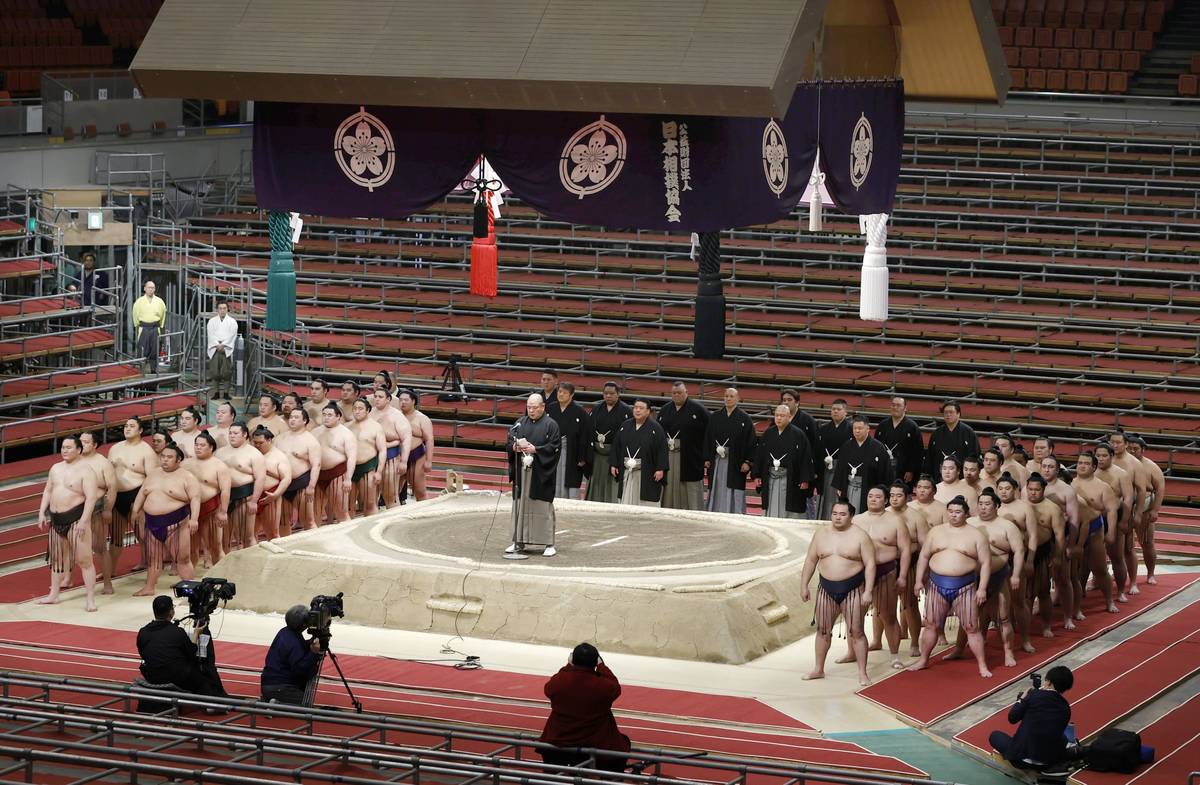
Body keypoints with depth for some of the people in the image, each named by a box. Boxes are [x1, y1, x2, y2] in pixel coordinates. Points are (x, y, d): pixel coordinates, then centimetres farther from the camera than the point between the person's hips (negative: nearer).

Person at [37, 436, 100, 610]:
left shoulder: (85, 471, -11)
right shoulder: (56, 468, 12)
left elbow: (91, 497, -18)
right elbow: (47, 491, 18)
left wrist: (84, 520, -25)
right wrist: (42, 513, 9)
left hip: (76, 518, -8)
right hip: (56, 519, 8)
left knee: (84, 559, -9)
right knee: (57, 558, 17)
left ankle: (91, 599, -8)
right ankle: (53, 595, 27)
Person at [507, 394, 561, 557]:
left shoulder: (550, 425, -2)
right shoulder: (521, 423, 11)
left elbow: (555, 446, -7)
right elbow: (510, 440, 10)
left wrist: (536, 450, -17)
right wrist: (514, 446, -13)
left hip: (541, 474, -4)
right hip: (522, 472, 4)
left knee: (543, 507, -3)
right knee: (520, 505, 6)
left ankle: (549, 544, 2)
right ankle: (519, 542, 13)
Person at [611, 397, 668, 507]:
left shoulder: (655, 428, -4)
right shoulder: (625, 426, 10)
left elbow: (662, 449, -8)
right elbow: (616, 446, 13)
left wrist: (660, 469, -15)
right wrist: (614, 465, 6)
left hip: (647, 475, -4)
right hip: (626, 472, 4)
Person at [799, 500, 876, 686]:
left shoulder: (860, 536, -7)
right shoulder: (821, 534, 5)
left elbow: (870, 564, -9)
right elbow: (811, 560, 11)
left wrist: (868, 591, -15)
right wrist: (804, 585, 7)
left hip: (853, 590, -4)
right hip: (826, 589, 4)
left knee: (856, 632, -2)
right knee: (823, 630, 12)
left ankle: (862, 673, 4)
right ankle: (818, 669, 25)